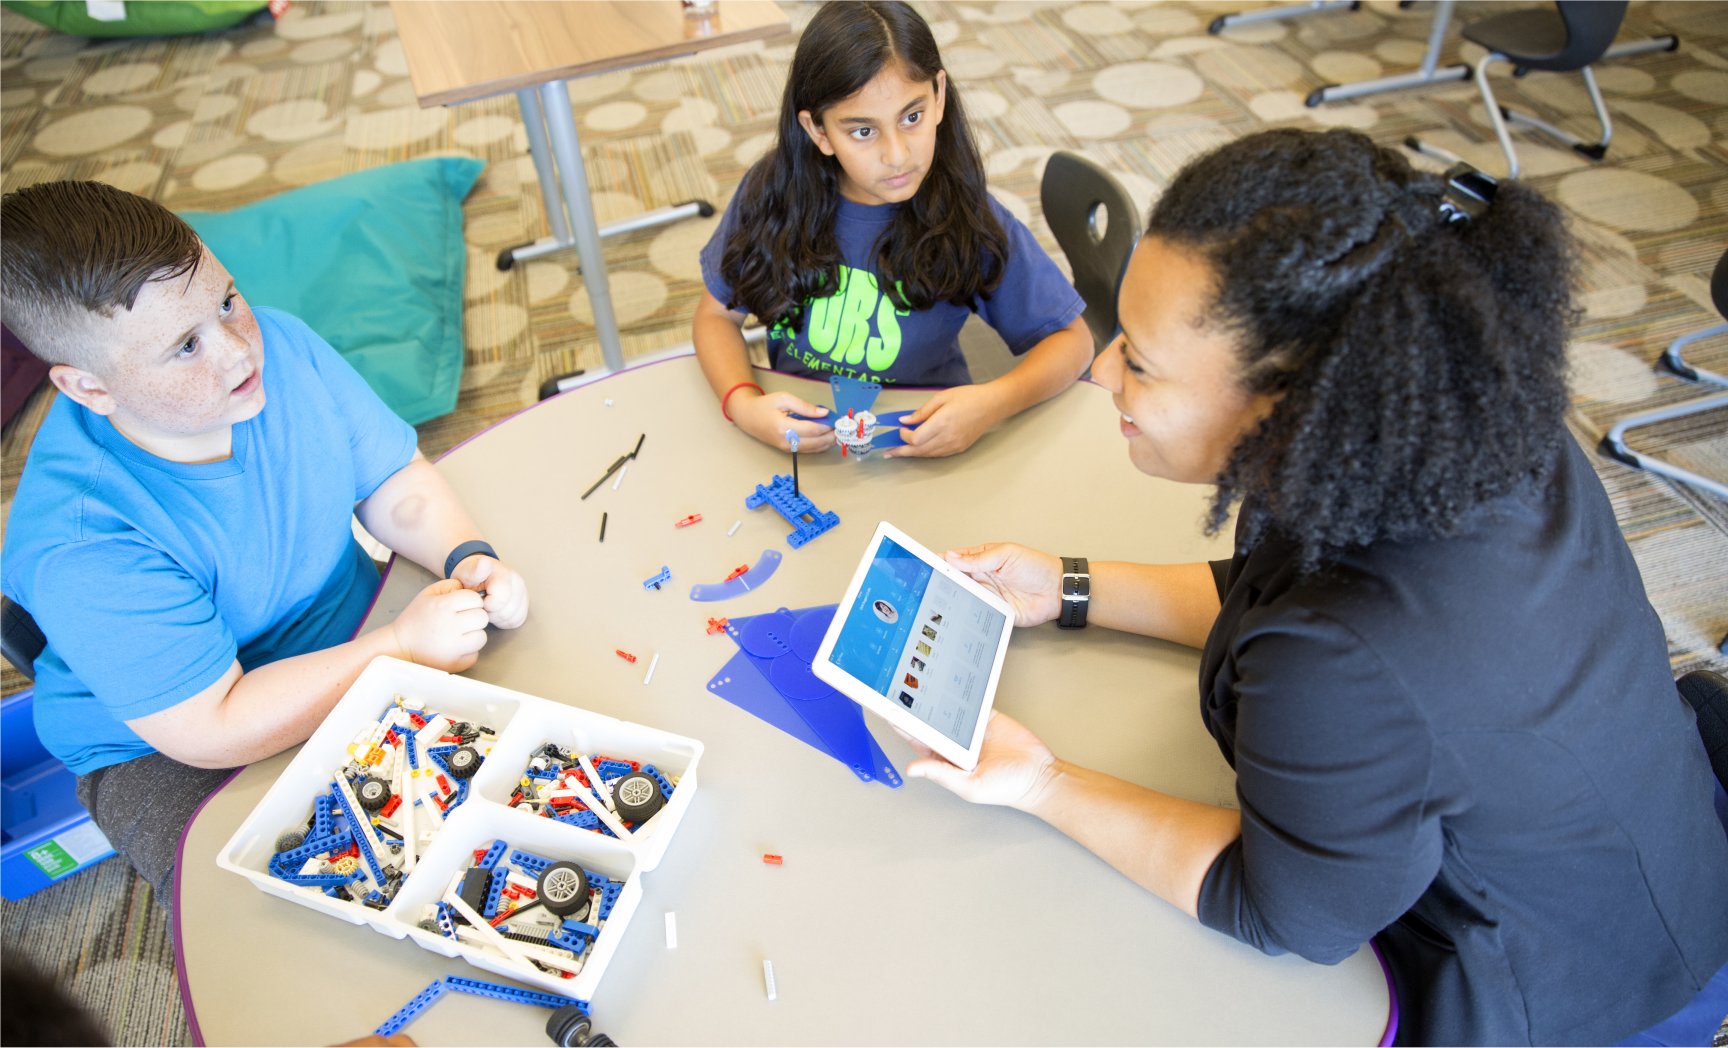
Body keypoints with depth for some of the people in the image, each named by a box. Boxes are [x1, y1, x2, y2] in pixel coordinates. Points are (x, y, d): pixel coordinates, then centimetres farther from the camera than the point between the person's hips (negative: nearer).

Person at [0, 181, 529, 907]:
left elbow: (396, 485, -5)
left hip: (346, 640, 6)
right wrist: (401, 646, -31)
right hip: (166, 751, -5)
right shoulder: (80, 542, -32)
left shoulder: (278, 345, -16)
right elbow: (211, 728, -29)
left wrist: (467, 558, -24)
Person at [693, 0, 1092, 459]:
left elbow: (1072, 338, -7)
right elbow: (718, 314, 1)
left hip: (919, 449, -1)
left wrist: (995, 402, -27)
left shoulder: (969, 220, -15)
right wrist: (742, 403, -20)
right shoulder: (772, 194, -11)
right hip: (799, 433, 1)